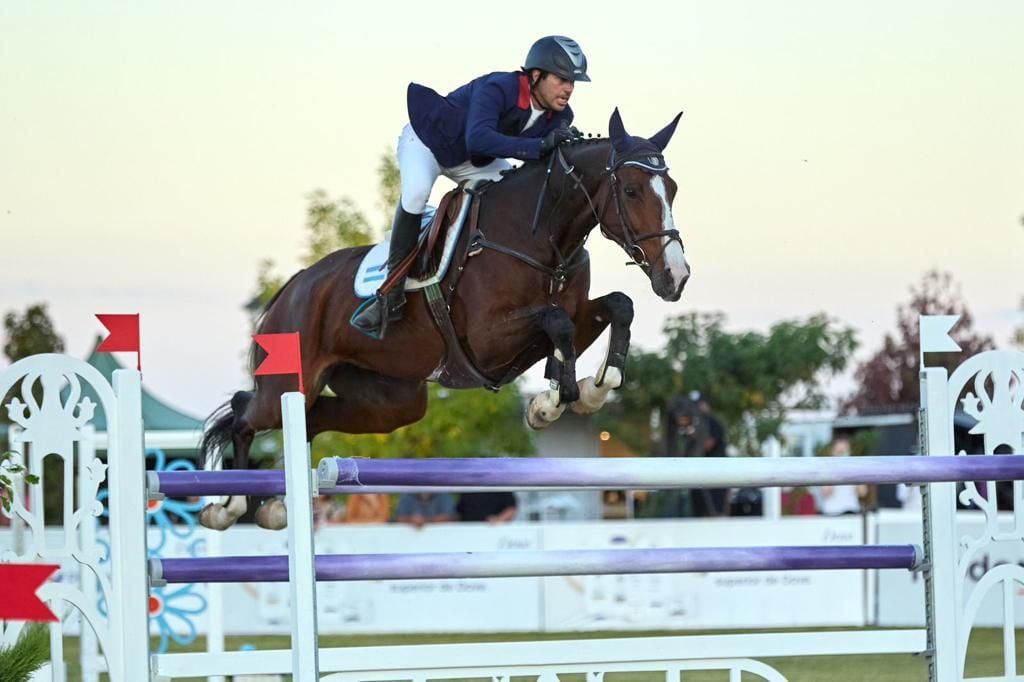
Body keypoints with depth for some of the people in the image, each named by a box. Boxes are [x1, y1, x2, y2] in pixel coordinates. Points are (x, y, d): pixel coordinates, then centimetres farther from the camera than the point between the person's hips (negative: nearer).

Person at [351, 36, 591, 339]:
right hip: (427, 140, -7)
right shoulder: (498, 88, -37)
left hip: (475, 162, 8)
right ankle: (392, 294, -28)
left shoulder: (560, 117, -15)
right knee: (416, 192, -35)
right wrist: (540, 146, -59)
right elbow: (478, 138, -53)